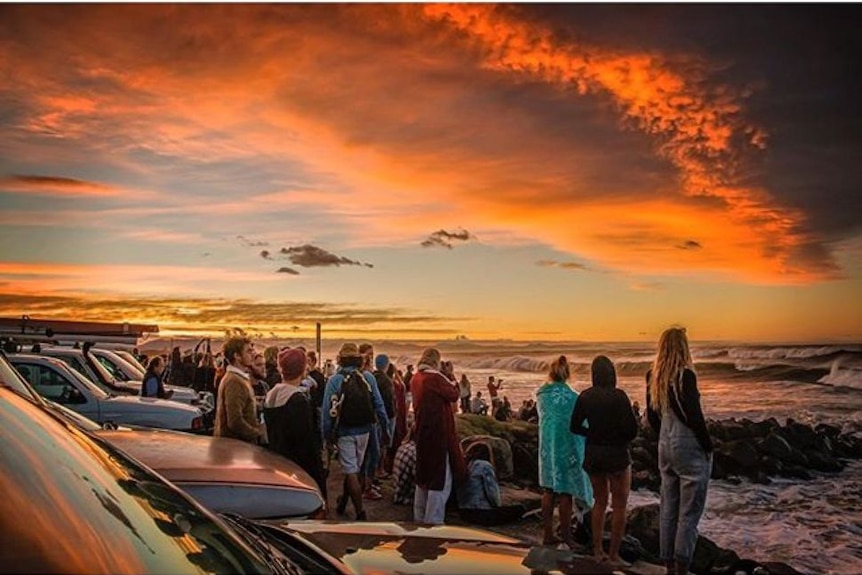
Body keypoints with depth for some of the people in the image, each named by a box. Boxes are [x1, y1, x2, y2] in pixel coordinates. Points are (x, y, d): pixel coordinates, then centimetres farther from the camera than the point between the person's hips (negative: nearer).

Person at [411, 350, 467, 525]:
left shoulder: (416, 378, 6)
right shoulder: (435, 378, -19)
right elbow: (454, 395, -12)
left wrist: (444, 375, 8)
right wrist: (450, 375, -2)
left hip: (422, 431, 9)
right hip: (438, 431, -8)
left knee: (423, 473, 18)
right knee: (440, 476, 2)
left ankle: (419, 515, 26)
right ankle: (433, 517, 4)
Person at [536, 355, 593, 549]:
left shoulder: (542, 395, -1)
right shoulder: (573, 398, -15)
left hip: (547, 447, 5)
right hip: (568, 448, -5)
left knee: (549, 490, 13)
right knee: (566, 492, 3)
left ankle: (548, 534, 19)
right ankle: (566, 538, 9)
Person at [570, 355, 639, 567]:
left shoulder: (585, 397, -3)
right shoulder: (618, 396, -15)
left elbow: (575, 427, 2)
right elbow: (632, 429, -16)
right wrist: (622, 440, 4)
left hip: (593, 454, 5)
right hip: (617, 454, -4)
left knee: (600, 502, 20)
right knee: (619, 506, 8)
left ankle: (597, 550, 22)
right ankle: (614, 555, 10)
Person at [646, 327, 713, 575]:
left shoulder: (653, 376, 3)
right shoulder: (685, 375, -18)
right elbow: (694, 416, -18)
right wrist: (708, 446, -6)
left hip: (665, 446, 7)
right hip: (689, 447, -7)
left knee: (668, 508, 13)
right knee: (689, 512, 1)